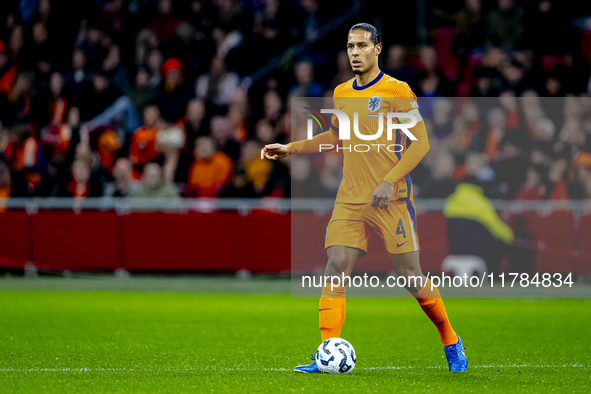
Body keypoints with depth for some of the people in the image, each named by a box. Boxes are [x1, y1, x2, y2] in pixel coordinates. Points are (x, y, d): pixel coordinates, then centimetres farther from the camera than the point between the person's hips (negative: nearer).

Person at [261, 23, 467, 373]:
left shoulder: (397, 91, -6)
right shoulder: (342, 93, 12)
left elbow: (420, 142, -9)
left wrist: (389, 181, -18)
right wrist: (291, 148, 21)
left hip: (392, 199, -5)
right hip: (350, 200, 5)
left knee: (410, 275, -2)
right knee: (336, 267, -11)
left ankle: (451, 341, 20)